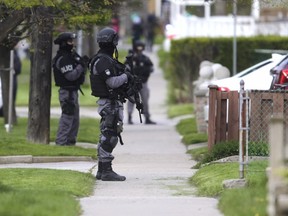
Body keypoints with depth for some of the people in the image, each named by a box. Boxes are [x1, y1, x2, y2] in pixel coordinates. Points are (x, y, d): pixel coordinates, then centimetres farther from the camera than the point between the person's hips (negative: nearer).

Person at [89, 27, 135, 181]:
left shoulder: (106, 59, 16)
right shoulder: (103, 61, -17)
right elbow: (112, 82, -23)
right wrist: (126, 77, -8)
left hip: (113, 102, 11)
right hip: (110, 103, -11)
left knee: (107, 137, 13)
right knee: (109, 136, -10)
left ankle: (101, 171, 18)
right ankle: (106, 170, -10)